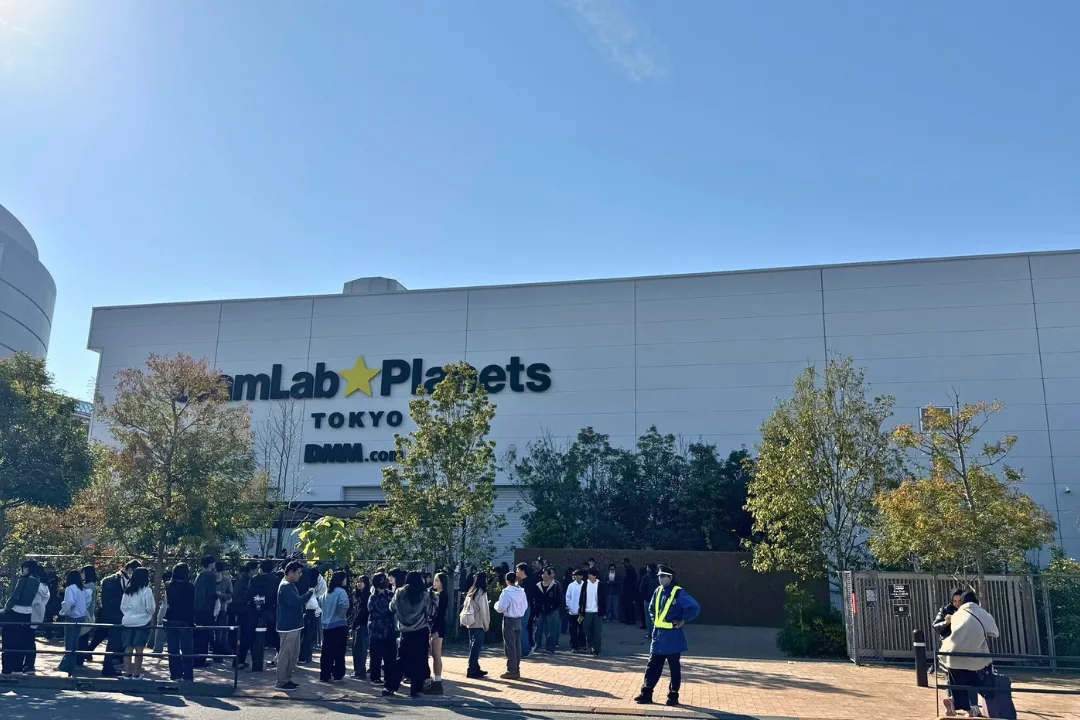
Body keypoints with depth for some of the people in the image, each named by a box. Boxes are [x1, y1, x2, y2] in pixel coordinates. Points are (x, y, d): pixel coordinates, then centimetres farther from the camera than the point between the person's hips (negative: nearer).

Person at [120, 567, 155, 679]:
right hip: (142, 622, -5)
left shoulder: (128, 591, 5)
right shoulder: (146, 590, -11)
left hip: (128, 622, 5)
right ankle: (136, 674, 0)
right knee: (139, 649, -1)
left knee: (128, 648, 10)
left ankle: (128, 672, 13)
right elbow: (150, 608, -12)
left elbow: (122, 607, 11)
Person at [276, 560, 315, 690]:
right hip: (288, 626, -10)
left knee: (294, 654, 15)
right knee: (285, 654, -2)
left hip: (294, 625, 10)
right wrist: (310, 592, -19)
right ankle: (281, 682, 6)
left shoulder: (290, 585, 15)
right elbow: (296, 602, -27)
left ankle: (287, 679, 23)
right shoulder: (286, 587, -17)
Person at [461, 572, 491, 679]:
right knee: (476, 647, -4)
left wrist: (463, 621, 13)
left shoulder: (471, 592, 12)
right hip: (478, 623, -8)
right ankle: (471, 670, -4)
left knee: (473, 646, 13)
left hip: (470, 623, 8)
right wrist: (486, 624, -5)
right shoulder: (481, 592, -12)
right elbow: (483, 609, -13)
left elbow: (465, 606, 12)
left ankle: (475, 668, 18)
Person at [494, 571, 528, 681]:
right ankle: (516, 670, 18)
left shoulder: (506, 592, -17)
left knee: (510, 646, -1)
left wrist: (496, 604, 3)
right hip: (518, 619, 6)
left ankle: (512, 671, 0)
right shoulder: (521, 591, 2)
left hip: (509, 620, -6)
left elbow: (500, 608, -17)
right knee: (517, 645, 12)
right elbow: (525, 606, 10)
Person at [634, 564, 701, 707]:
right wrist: (655, 621, 11)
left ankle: (673, 696, 16)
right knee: (653, 666, 9)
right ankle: (646, 694, 14)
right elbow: (652, 608, 23)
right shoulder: (658, 591, 6)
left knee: (674, 668, 6)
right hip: (658, 634, 6)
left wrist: (683, 621, -13)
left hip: (672, 636, -6)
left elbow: (695, 608, -19)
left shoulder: (678, 593, -14)